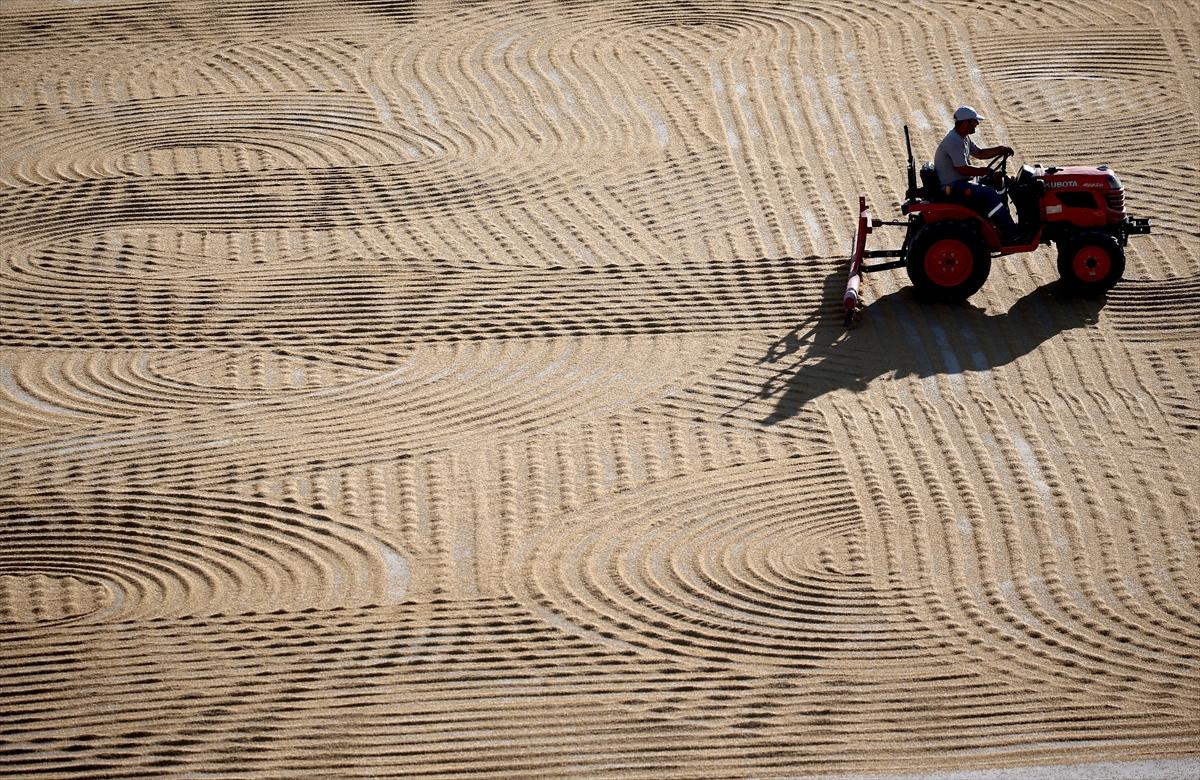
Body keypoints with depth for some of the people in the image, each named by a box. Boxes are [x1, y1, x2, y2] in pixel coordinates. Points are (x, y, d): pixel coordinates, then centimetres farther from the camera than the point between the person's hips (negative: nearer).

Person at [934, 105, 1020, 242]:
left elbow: (979, 153, 21)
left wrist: (1001, 150, 8)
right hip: (953, 187, -11)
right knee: (991, 195, -20)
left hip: (960, 183, 11)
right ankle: (1011, 234, -18)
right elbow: (963, 169, -24)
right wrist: (985, 171, -11)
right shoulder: (954, 141, -22)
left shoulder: (964, 138, 12)